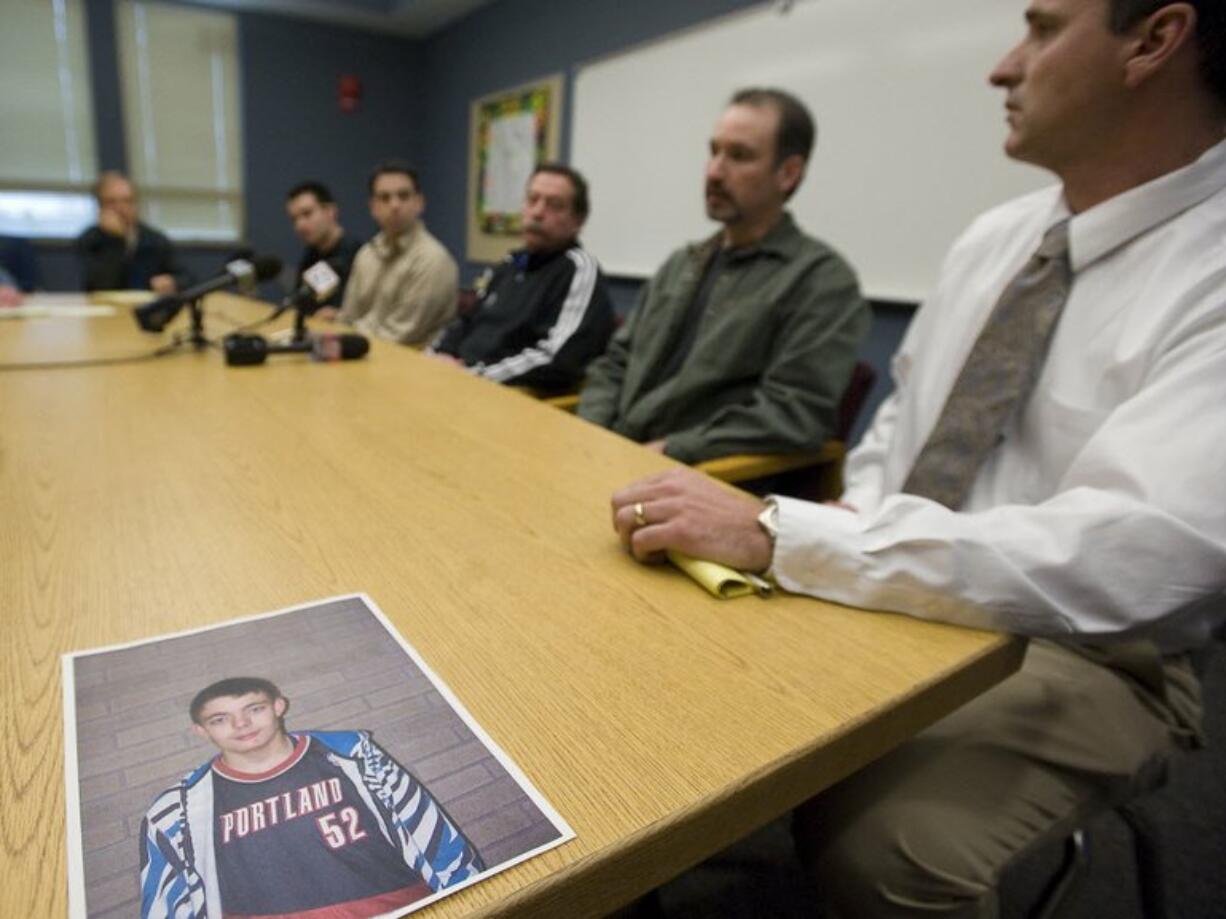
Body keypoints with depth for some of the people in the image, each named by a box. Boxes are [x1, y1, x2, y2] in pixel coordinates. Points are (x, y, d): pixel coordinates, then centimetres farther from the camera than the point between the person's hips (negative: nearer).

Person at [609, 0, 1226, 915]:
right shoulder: (993, 236, 5)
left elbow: (1125, 559, -32)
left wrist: (776, 532, -35)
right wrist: (849, 521, -6)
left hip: (1075, 651, -5)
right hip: (895, 592, 6)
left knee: (870, 839, -30)